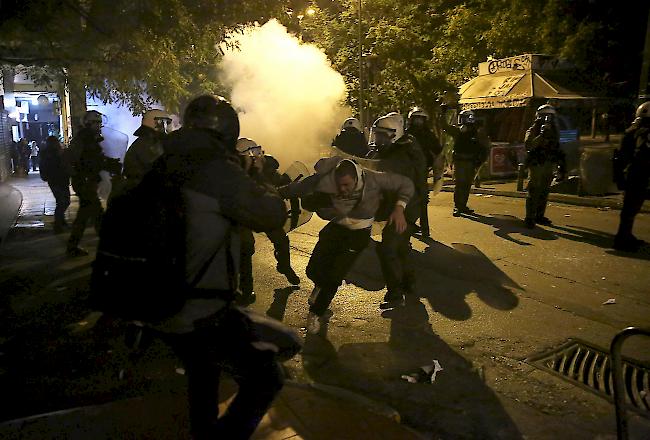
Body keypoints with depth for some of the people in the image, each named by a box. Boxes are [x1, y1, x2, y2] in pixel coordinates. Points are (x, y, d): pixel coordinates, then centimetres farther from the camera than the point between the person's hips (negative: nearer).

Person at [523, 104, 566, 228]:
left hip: (549, 167, 7)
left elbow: (558, 150, 19)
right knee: (533, 193, -6)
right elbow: (528, 145, -23)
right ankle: (529, 218, -3)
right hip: (537, 166, -6)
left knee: (544, 193, 11)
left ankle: (539, 216, 20)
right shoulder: (533, 130, -5)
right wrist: (541, 135, -32)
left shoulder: (553, 131, 14)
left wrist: (562, 167, 16)